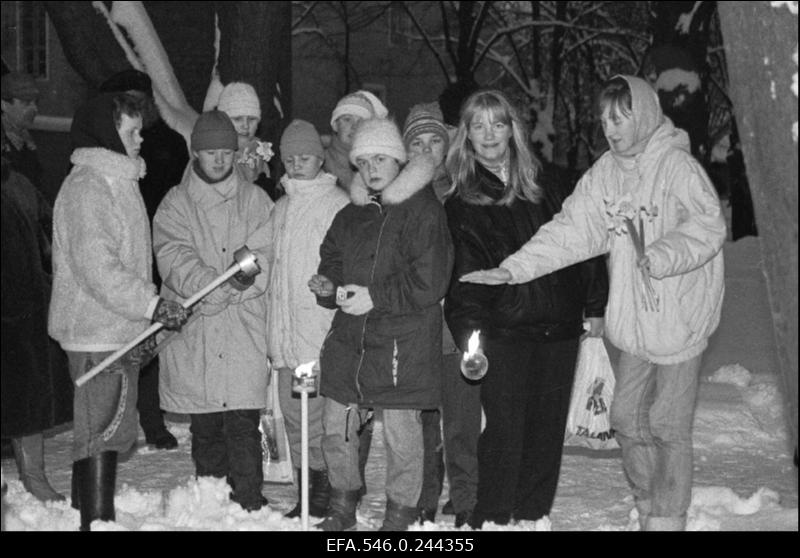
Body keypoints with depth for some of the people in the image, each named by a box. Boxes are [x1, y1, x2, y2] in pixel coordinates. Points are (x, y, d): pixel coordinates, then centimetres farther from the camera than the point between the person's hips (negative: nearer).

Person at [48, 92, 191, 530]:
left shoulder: (119, 181, 18)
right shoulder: (87, 185, -14)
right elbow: (95, 265, -23)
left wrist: (150, 309, 18)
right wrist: (154, 304, -22)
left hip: (121, 330, 10)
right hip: (97, 331, -10)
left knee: (114, 428, 14)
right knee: (102, 427, -7)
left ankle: (88, 512, 24)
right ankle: (96, 518, -3)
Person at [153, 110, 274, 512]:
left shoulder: (255, 200, 9)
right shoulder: (174, 204, 7)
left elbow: (267, 256, 0)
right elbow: (175, 260, -8)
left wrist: (245, 279, -22)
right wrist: (220, 284, -24)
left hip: (244, 329, -1)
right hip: (193, 331, 1)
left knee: (243, 424, -6)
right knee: (204, 427, 9)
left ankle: (249, 502, -2)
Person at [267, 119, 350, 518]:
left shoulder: (337, 204, -5)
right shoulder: (281, 208, 18)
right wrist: (275, 334, 17)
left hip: (322, 333, -7)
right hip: (285, 335, 7)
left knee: (316, 417, -7)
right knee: (294, 417, 11)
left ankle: (324, 495, 3)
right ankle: (306, 496, 20)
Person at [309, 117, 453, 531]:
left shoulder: (422, 212, -9)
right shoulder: (350, 216, 13)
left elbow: (429, 283, -15)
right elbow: (332, 261, 24)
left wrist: (375, 296, -17)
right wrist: (328, 287, 2)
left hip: (402, 344, -6)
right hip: (348, 341, 7)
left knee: (401, 434, 0)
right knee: (336, 428, 12)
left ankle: (400, 513, 18)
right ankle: (343, 504, 31)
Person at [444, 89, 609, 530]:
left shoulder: (544, 186, 11)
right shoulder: (460, 199, 2)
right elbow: (462, 266, -8)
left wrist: (595, 304, 10)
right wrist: (467, 324, -20)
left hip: (558, 323, 3)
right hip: (501, 327, -3)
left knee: (548, 423, 8)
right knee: (503, 427, -6)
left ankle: (535, 512, 22)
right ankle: (490, 518, 5)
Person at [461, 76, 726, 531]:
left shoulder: (677, 165, -14)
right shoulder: (606, 171, 6)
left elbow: (707, 225, -26)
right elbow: (571, 230, 3)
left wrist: (661, 256, -42)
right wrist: (514, 269, -6)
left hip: (680, 317, -7)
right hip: (635, 319, 7)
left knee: (668, 426, 0)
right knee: (627, 418, 13)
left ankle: (668, 518, 15)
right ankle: (649, 508, 31)